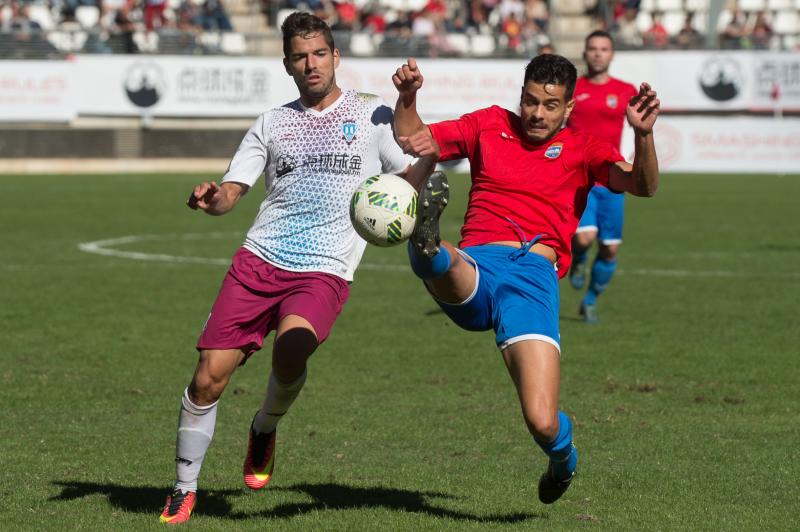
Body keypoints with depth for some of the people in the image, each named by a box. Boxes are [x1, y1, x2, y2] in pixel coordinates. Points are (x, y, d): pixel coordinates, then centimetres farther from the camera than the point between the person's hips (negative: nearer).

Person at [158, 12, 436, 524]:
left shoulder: (372, 115, 9)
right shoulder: (272, 123, 15)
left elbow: (410, 176, 7)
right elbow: (232, 192, 12)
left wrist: (432, 157, -16)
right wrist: (211, 198, -12)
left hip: (325, 271, -3)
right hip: (260, 259, 3)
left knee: (292, 347, -32)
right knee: (209, 379, -5)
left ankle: (265, 428, 0)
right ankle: (184, 489, 13)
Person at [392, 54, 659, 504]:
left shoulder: (581, 148, 16)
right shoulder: (490, 125, 20)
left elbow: (642, 185, -1)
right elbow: (413, 141, 22)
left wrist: (644, 134, -20)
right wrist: (407, 98, 2)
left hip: (534, 276, -1)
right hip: (476, 267, 1)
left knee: (542, 423, -13)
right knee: (438, 265, -38)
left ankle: (562, 454, 19)